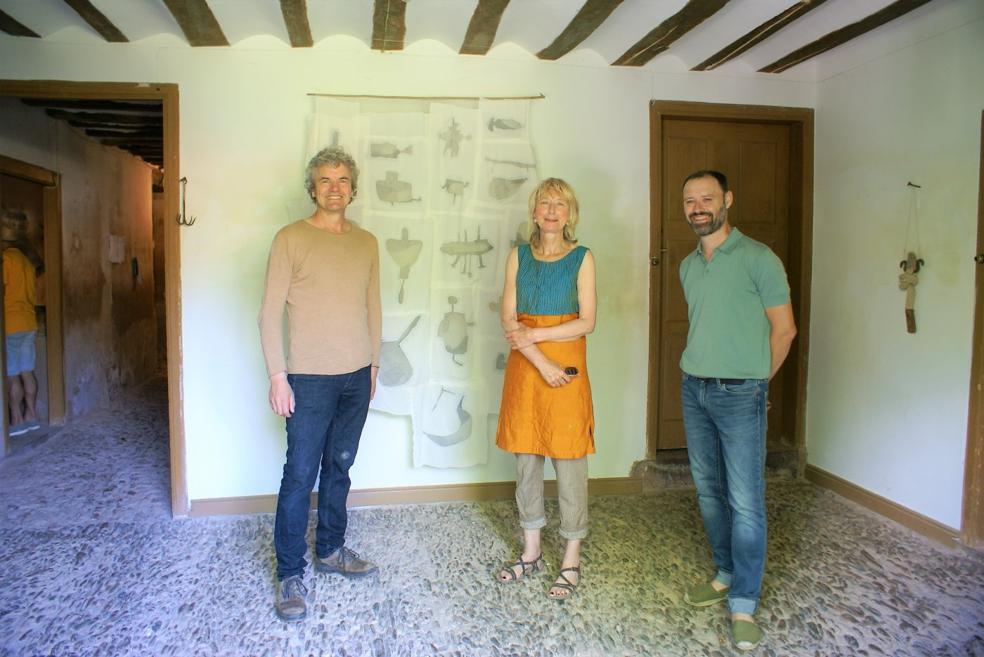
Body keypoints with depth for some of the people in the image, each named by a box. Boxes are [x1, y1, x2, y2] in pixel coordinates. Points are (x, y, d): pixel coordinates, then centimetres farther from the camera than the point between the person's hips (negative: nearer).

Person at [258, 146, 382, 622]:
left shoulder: (367, 243, 9)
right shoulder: (291, 238, -5)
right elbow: (270, 312, -7)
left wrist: (373, 365, 14)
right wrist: (277, 375, -11)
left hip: (357, 376, 5)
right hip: (310, 378, -4)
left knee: (339, 467, 15)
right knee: (300, 476, 1)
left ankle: (330, 551, 32)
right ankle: (290, 575, 14)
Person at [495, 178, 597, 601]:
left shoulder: (581, 258, 0)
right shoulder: (519, 257, 6)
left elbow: (586, 322, -7)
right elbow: (509, 321, -2)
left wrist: (536, 334, -12)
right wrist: (542, 362, -13)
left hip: (567, 367, -3)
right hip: (524, 367, 3)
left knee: (569, 462, 1)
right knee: (526, 459, 11)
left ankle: (572, 561, 16)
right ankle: (531, 553, 27)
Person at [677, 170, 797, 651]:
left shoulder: (758, 259, -9)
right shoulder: (688, 265, 10)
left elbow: (784, 328, -4)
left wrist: (755, 378, 3)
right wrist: (701, 368, 14)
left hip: (739, 395, -6)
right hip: (694, 390, 6)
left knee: (745, 501, -2)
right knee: (708, 491, 14)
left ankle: (743, 605, 9)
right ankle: (727, 575, 31)